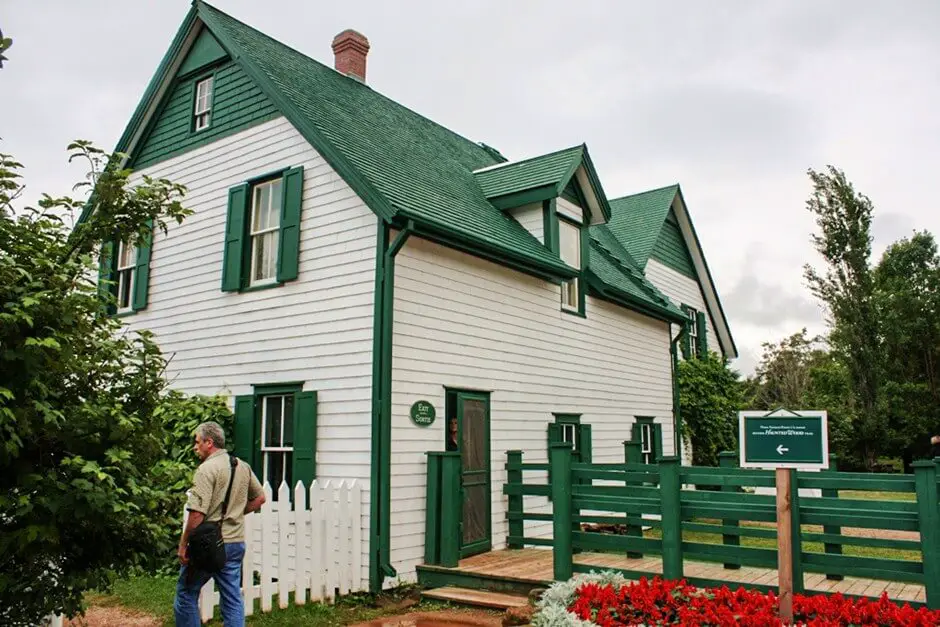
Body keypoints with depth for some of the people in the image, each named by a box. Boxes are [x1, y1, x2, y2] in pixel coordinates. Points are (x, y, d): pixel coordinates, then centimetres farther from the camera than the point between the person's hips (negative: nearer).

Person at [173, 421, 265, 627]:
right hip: (236, 543, 7)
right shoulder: (243, 467, 7)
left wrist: (183, 545, -11)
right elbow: (260, 498, 16)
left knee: (186, 594, 12)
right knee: (233, 599, 10)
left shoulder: (207, 469, -15)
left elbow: (197, 513, -20)